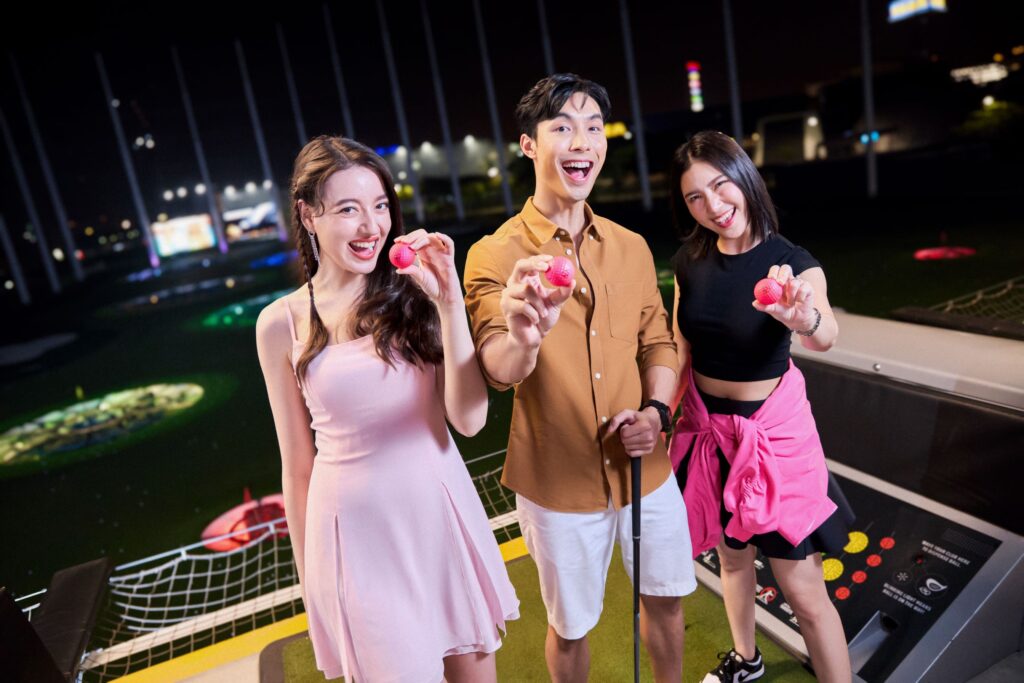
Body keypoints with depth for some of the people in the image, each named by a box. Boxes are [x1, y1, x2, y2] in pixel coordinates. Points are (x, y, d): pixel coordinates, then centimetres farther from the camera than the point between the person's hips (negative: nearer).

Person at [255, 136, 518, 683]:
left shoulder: (415, 294, -5)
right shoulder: (282, 324, -6)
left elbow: (469, 419, -14)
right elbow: (297, 465, 2)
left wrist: (449, 302, -21)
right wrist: (309, 576, 10)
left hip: (442, 515, 2)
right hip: (356, 532, -1)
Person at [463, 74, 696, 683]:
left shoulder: (632, 247, 1)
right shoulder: (495, 256, -14)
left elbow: (658, 340, 8)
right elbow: (498, 370, -28)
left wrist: (656, 410, -11)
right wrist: (522, 339, -52)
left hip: (645, 466, 4)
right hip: (560, 480, -4)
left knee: (666, 598, 23)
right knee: (571, 627, 17)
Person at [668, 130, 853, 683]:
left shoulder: (792, 261, -16)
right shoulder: (690, 260, -5)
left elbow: (825, 336, -36)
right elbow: (680, 352, 3)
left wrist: (799, 315, -58)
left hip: (772, 431, -4)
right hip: (708, 429, 5)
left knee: (802, 588, 3)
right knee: (731, 553, 23)